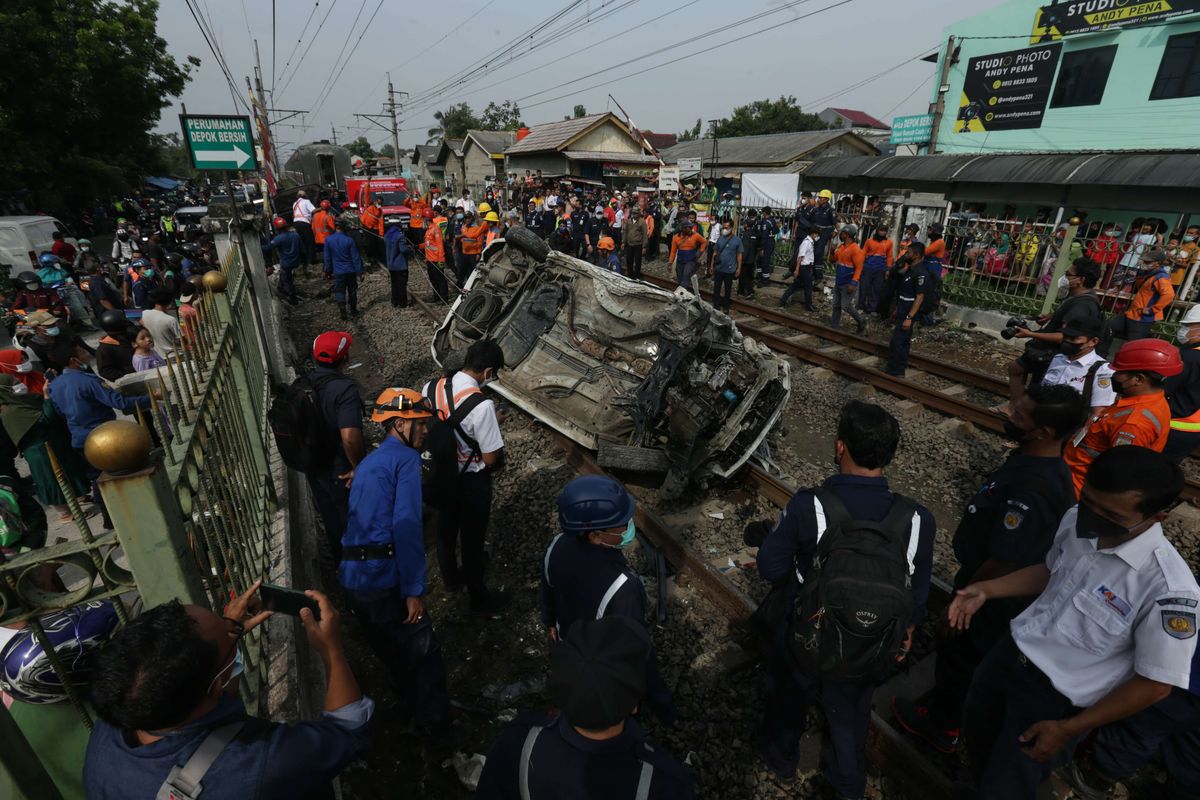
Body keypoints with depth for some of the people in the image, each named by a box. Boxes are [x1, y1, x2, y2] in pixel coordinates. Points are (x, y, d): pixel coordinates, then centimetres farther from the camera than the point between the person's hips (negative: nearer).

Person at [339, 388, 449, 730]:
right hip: (385, 579, -9)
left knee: (392, 653, 26)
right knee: (424, 654, 9)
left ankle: (411, 710, 44)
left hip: (352, 579, 9)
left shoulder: (368, 463, 19)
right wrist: (414, 590, -18)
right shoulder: (406, 458, -9)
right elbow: (406, 526, -19)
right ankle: (433, 721, 24)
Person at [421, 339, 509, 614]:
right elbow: (491, 458, -24)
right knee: (472, 537, 14)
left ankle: (451, 578, 53)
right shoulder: (481, 405, -32)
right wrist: (493, 425, -5)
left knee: (446, 528, 27)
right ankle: (479, 598, 37)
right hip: (472, 480, -6)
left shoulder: (430, 388, -11)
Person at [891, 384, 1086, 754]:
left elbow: (1001, 564, -30)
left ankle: (941, 726, 40)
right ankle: (946, 703, 52)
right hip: (994, 593, 8)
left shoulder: (1033, 491, -36)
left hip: (991, 598, -8)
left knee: (960, 656, 16)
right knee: (961, 654, 28)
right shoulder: (1034, 461, -6)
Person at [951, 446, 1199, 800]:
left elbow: (1155, 684, -19)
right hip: (1010, 651, 6)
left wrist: (1068, 730, -14)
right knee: (976, 735, 29)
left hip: (1058, 696, -6)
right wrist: (985, 590, 1)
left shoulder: (1168, 589, -30)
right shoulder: (1076, 520, -12)